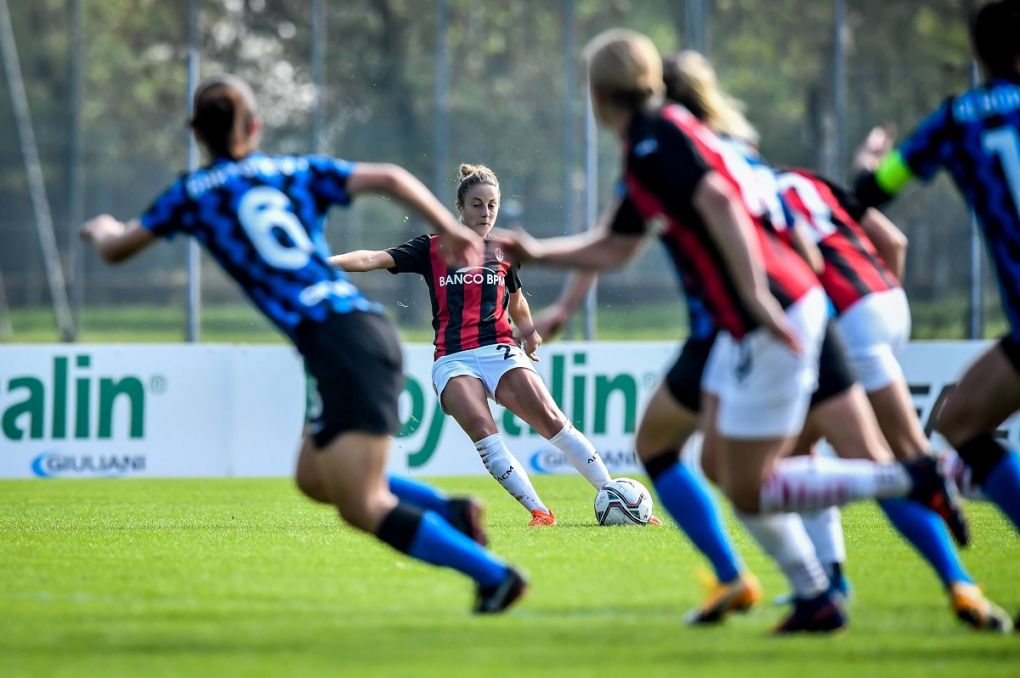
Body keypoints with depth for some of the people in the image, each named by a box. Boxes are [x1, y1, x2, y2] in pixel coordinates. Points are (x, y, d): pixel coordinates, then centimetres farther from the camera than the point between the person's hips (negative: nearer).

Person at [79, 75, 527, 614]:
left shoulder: (193, 194, 11)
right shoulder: (298, 172, 20)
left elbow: (116, 251, 24)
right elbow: (387, 179, 7)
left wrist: (103, 230, 47)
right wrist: (450, 231, 9)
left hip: (333, 341, -6)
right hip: (369, 326, 6)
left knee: (364, 508, -8)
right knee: (315, 479, 22)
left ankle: (494, 575, -16)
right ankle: (448, 512, 6)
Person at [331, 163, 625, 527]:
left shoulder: (503, 254, 14)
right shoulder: (432, 249, 7)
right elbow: (372, 259, -3)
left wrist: (529, 334, 18)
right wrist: (321, 262, -14)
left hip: (499, 352, 1)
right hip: (452, 359, -1)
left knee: (552, 421, -14)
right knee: (481, 429, -26)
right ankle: (538, 511, -26)